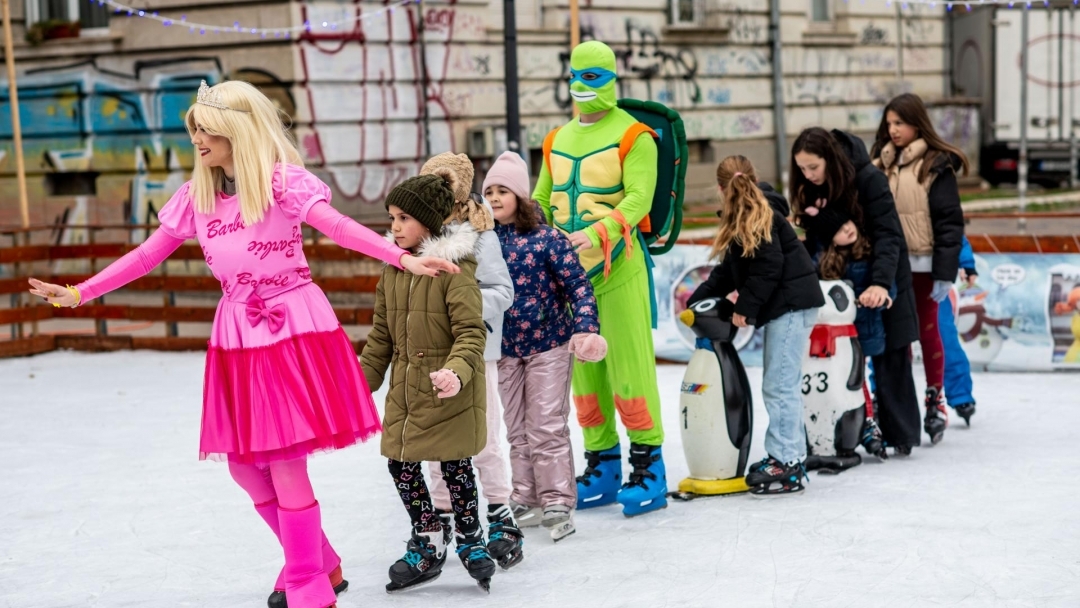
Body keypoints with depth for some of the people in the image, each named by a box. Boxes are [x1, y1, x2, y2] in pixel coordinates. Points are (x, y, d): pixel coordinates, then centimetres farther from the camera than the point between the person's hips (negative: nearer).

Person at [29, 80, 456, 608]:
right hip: (238, 335, 6)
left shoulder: (281, 181, -11)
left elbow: (339, 227, -23)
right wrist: (77, 294, 10)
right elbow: (148, 254, 12)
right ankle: (321, 565, 29)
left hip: (294, 329, -6)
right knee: (244, 465, 8)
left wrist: (404, 259, -38)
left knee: (285, 463, -7)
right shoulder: (197, 194, 6)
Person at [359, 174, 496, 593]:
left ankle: (470, 540, 25)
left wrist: (457, 371, -34)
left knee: (455, 465, 4)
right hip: (404, 389, 7)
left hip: (449, 391, -7)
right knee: (401, 464, 9)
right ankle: (428, 545, 26)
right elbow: (381, 334, 13)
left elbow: (471, 332, -18)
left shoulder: (455, 268, -15)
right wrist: (363, 382, 13)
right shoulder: (393, 268, 6)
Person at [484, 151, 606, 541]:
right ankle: (527, 502, 19)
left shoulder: (546, 239, -11)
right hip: (505, 350, 4)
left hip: (549, 346, -4)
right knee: (516, 430, 10)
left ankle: (558, 503, 3)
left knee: (547, 427, -4)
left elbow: (578, 285, -11)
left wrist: (586, 329, -21)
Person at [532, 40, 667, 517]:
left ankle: (649, 468, 2)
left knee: (629, 366, -6)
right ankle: (602, 467, 18)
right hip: (569, 268, 6)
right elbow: (542, 200, 21)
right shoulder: (558, 140, 16)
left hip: (618, 266, -6)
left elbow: (638, 197, -16)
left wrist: (595, 233, -31)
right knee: (583, 368, 9)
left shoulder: (632, 135, -4)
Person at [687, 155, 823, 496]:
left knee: (779, 385, -10)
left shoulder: (758, 219, -11)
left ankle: (788, 466, -10)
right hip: (783, 306, 10)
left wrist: (745, 308, -14)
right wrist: (697, 300, 19)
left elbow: (769, 267, -18)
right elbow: (729, 272, 22)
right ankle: (785, 456, 16)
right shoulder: (742, 223, 18)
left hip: (792, 304, -10)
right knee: (779, 385, 12)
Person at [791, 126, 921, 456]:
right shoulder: (810, 189, -4)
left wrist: (880, 283, -38)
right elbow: (812, 240, 1)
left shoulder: (869, 180, -22)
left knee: (890, 359, 1)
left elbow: (888, 235, -26)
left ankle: (900, 434, 10)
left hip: (880, 280, -5)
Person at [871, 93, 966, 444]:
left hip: (923, 264, -4)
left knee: (927, 332, 6)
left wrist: (945, 273, -14)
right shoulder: (881, 165, 9)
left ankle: (935, 401, 18)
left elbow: (949, 221, -9)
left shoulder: (936, 165, -6)